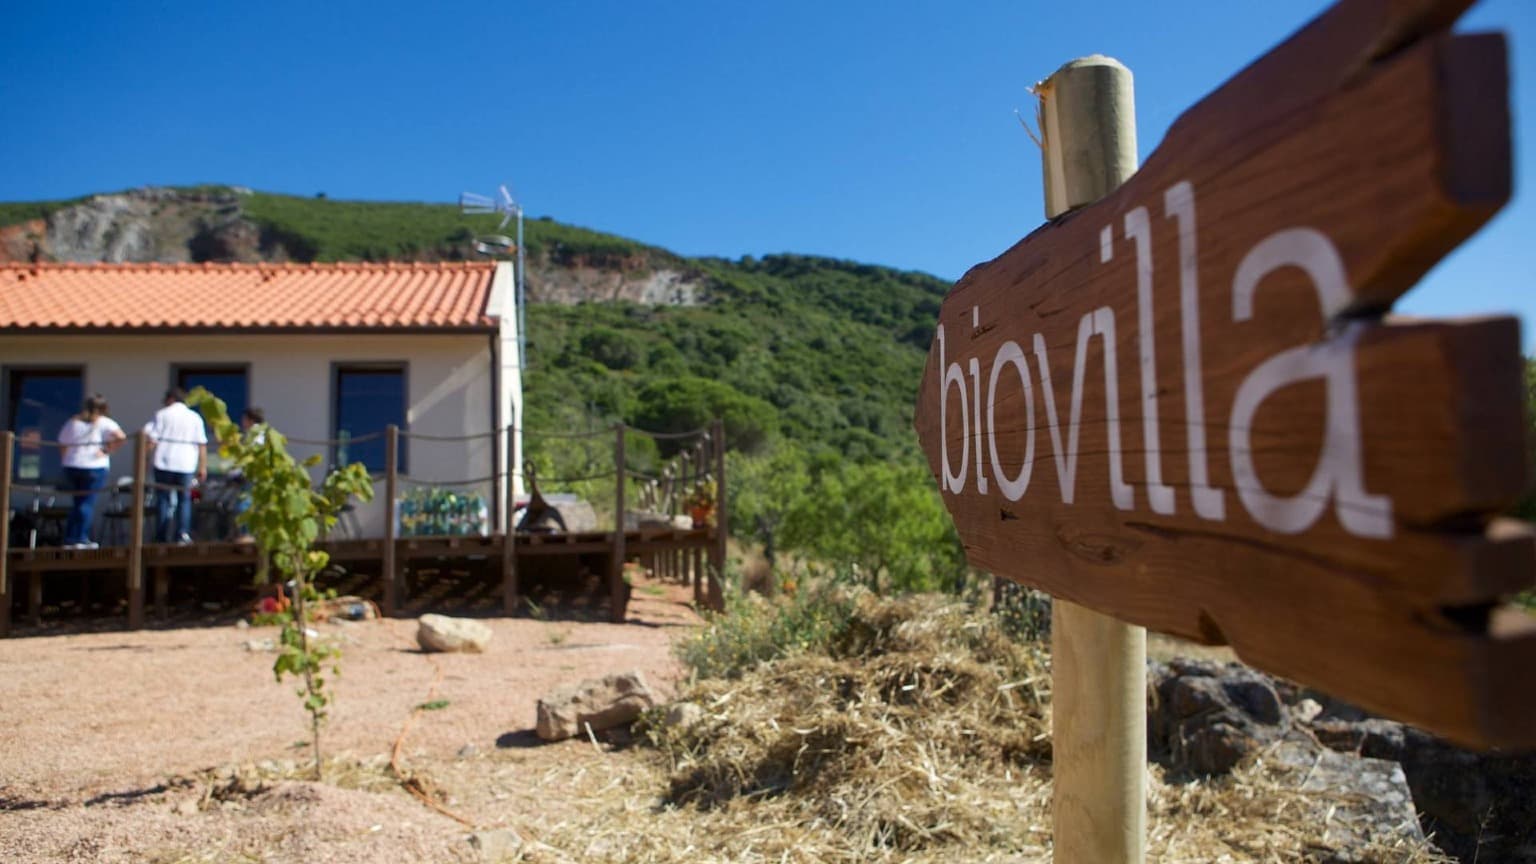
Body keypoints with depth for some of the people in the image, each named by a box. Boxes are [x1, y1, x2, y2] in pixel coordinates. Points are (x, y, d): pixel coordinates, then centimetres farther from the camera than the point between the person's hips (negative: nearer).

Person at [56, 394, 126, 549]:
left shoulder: (72, 422, 12)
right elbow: (121, 437, -18)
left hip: (71, 467, 5)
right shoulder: (104, 423, -3)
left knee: (76, 503, 14)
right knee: (87, 503, -1)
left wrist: (68, 460, 16)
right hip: (94, 467, -5)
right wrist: (107, 451, -9)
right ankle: (81, 538, -3)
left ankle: (70, 538, 14)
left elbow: (63, 444, 12)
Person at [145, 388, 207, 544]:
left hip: (164, 463, -1)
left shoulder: (162, 414, 4)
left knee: (163, 499, 6)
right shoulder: (195, 417, 9)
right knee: (184, 499, 8)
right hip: (186, 465, 1)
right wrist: (203, 467, 7)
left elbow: (152, 439, -2)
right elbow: (202, 444, 5)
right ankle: (183, 534, -5)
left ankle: (162, 537, 5)